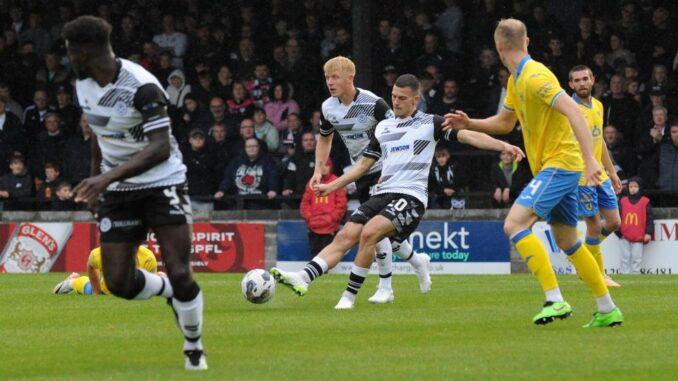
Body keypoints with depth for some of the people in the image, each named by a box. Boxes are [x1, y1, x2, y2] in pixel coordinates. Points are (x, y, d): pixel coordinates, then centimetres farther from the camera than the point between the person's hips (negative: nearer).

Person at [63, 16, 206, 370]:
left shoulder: (141, 86, -23)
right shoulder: (84, 85, 1)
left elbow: (161, 148, -31)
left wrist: (109, 177, -39)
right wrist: (95, 182, 19)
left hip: (162, 185, -6)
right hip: (118, 193, 6)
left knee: (179, 274, -13)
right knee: (118, 283, -5)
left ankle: (194, 348, 11)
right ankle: (170, 291, 26)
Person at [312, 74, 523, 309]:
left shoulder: (430, 123, 5)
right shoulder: (383, 127, 21)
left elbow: (468, 136, -4)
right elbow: (364, 165, 29)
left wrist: (503, 146, -18)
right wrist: (331, 187, 26)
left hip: (411, 195, -6)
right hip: (382, 193, 6)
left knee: (369, 232, -28)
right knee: (346, 236, -15)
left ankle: (349, 296, -19)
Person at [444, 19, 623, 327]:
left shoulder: (535, 77, -18)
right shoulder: (515, 80, 13)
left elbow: (574, 112, -27)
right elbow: (504, 122, 27)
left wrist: (590, 158, -34)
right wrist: (469, 124, 13)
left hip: (560, 163, -10)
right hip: (553, 166, 10)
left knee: (515, 224, -20)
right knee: (567, 242, 15)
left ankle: (555, 300, -23)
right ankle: (607, 310, 23)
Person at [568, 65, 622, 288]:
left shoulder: (598, 106, 11)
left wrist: (612, 172, 22)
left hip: (600, 176, 8)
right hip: (581, 177, -8)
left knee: (613, 222, 8)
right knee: (594, 226, -4)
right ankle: (598, 274, 11)